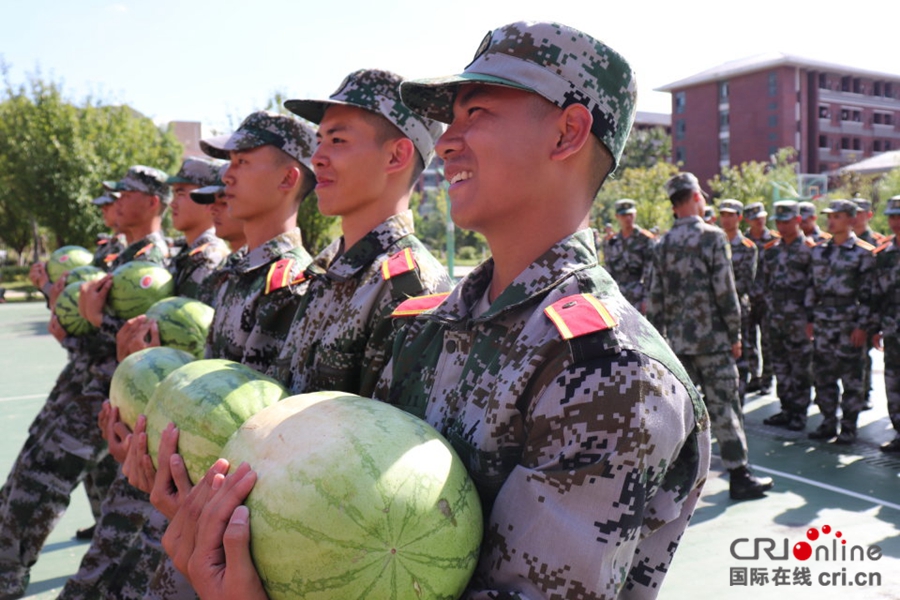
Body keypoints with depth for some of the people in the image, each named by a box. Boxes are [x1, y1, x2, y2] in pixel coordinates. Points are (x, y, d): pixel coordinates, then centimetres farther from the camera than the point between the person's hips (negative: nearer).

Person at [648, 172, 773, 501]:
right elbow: (725, 291, -11)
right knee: (723, 406, -1)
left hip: (676, 339, 5)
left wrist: (659, 337, 15)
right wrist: (735, 335, -4)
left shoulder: (662, 244, 8)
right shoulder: (712, 236, -8)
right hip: (711, 337, -5)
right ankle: (739, 476, 4)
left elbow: (656, 297, 9)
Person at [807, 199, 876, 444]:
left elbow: (868, 292, -8)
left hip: (849, 319, -5)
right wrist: (810, 319, 10)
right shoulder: (820, 250, 10)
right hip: (823, 319, 5)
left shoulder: (863, 252, -5)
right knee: (822, 373, 8)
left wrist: (863, 325, -12)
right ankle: (828, 422, 20)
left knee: (851, 375, 2)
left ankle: (849, 427, 12)